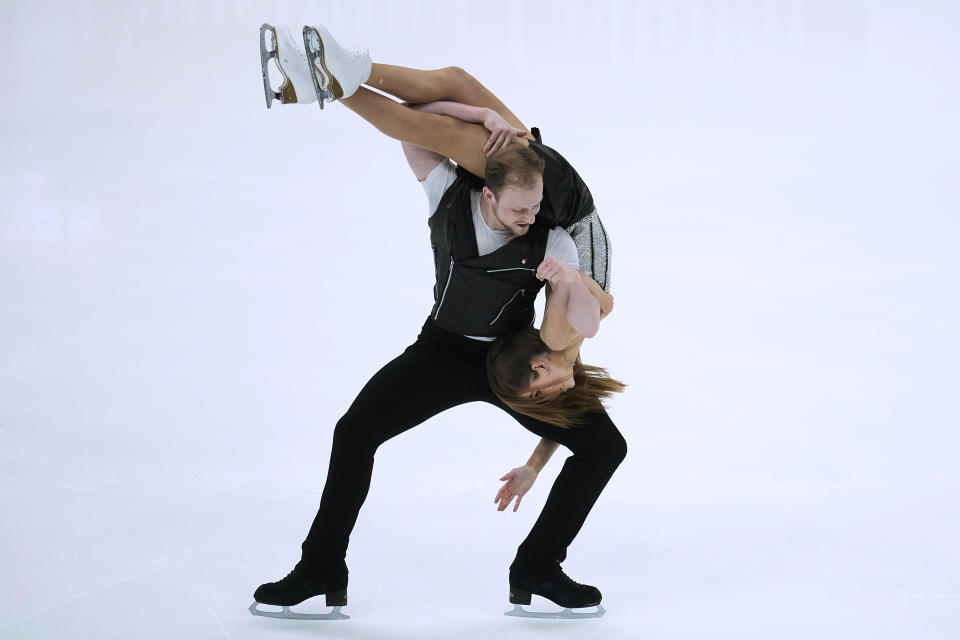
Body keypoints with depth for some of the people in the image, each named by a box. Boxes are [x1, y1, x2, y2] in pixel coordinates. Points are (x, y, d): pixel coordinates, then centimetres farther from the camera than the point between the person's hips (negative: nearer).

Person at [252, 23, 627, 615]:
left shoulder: (553, 243, -24)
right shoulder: (450, 195, -20)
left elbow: (586, 328, -24)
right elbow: (413, 122, -19)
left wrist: (568, 283, -43)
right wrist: (487, 115, -30)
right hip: (443, 349, 0)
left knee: (605, 447, -16)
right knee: (355, 433, -17)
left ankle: (538, 570, -3)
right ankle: (322, 570, -5)